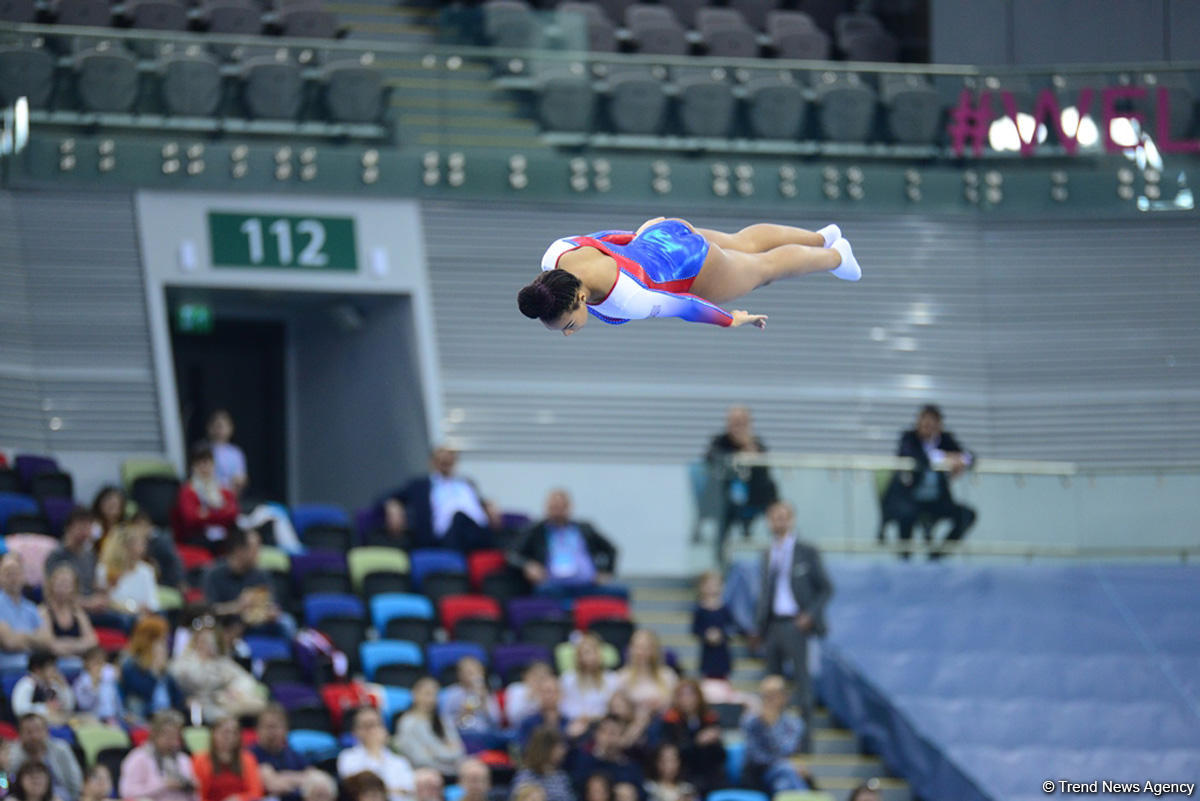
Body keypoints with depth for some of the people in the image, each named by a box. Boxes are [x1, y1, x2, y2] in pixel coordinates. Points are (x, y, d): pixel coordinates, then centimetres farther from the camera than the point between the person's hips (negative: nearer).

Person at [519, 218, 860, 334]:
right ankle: (819, 238, 64)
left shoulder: (626, 301, -47)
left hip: (691, 264, -6)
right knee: (744, 245, 35)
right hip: (663, 237, 6)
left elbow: (686, 305, -29)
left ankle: (834, 256, 59)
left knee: (764, 267, 28)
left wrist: (732, 321, -10)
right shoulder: (554, 258, -30)